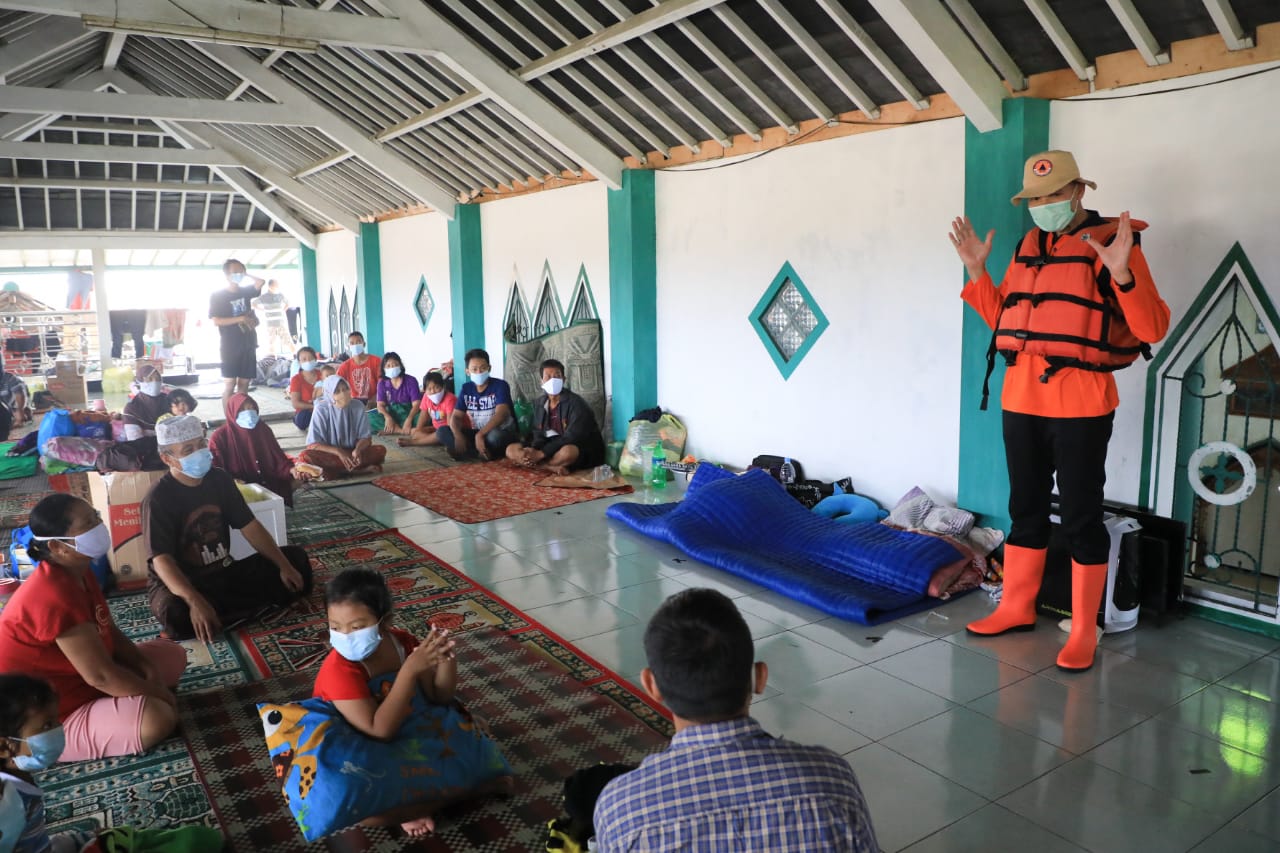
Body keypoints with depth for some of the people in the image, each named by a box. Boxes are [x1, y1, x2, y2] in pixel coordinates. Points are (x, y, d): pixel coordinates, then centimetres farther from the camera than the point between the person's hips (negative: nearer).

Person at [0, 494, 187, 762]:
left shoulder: (78, 573, 0)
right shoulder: (55, 597, -31)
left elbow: (110, 634, 8)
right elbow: (100, 676, -29)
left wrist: (146, 667, -9)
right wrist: (159, 693, -16)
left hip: (79, 679, 10)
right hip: (51, 719, -10)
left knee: (173, 654, 11)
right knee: (157, 717, -30)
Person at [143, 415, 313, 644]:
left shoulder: (219, 479, -1)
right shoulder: (158, 498, -18)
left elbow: (249, 526, 3)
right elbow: (161, 559, -28)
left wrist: (284, 566, -9)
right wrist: (195, 601, -44)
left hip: (224, 573, 6)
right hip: (181, 583, -6)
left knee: (296, 558, -3)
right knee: (176, 614, -41)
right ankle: (260, 601, -20)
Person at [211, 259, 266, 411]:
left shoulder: (245, 291, 12)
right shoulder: (217, 295, -2)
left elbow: (261, 282, 1)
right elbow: (216, 321, -9)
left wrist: (245, 275, -1)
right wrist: (240, 319, -13)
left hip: (249, 344, 5)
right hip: (231, 346, -5)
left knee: (244, 383, 6)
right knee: (229, 384, -6)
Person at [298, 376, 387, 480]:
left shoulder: (358, 406, -6)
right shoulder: (321, 409, -13)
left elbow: (366, 437, -3)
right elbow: (313, 444, -15)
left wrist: (358, 450, -26)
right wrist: (339, 452, -28)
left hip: (352, 452, 2)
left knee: (380, 450, -23)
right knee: (304, 457, -34)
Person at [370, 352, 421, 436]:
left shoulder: (411, 380, -6)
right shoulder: (382, 383, 3)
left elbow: (416, 404, -13)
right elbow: (380, 404, -5)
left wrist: (409, 420, -32)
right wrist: (387, 417, -28)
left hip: (408, 413, -3)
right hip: (391, 414, 3)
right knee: (369, 417, -26)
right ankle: (402, 430, -33)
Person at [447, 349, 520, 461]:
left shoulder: (500, 385, -13)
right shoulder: (466, 388, 3)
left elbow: (501, 414, -27)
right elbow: (456, 417, 0)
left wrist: (480, 435, -38)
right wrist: (458, 436, -23)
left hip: (504, 432, -6)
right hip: (478, 433, 6)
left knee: (495, 436, -42)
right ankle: (486, 452, -19)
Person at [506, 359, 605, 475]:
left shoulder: (576, 403, -14)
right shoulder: (539, 403, 6)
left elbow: (572, 438, -22)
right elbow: (539, 434, 4)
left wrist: (541, 454, -27)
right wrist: (533, 451, -20)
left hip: (578, 450, -7)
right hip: (550, 448, 7)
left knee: (568, 452, -42)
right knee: (511, 449, -10)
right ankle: (554, 466, -25)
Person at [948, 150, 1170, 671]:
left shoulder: (1112, 243, -6)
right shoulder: (1028, 246, 13)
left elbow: (1153, 329, -13)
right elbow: (1003, 320, 20)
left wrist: (1121, 273, -27)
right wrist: (977, 271, 10)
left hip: (1079, 404, -6)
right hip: (1021, 398, 6)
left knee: (1080, 517, 2)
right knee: (1025, 507, 15)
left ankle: (1084, 632, 14)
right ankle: (1017, 607, 29)